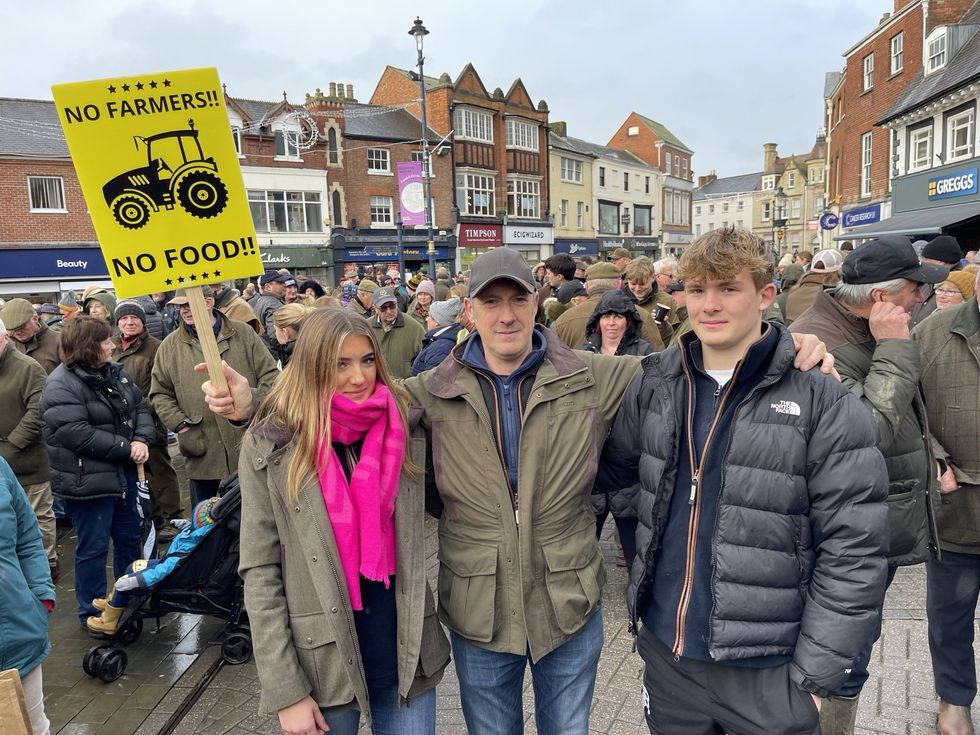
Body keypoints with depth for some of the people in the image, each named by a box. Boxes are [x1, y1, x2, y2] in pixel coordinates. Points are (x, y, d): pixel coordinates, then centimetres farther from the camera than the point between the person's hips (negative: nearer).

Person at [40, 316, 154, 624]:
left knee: (129, 538, 19)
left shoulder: (115, 372, 6)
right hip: (87, 481, -8)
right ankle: (92, 613, 22)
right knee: (93, 548, 4)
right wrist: (127, 448, -20)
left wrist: (142, 439, -11)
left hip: (123, 472, 8)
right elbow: (78, 434, -25)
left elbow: (140, 407, 8)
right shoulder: (61, 386, -17)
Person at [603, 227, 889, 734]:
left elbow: (853, 549, -11)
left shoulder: (822, 401, -12)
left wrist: (813, 675, -10)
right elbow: (614, 467, 14)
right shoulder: (655, 384, -1)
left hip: (768, 671, -3)